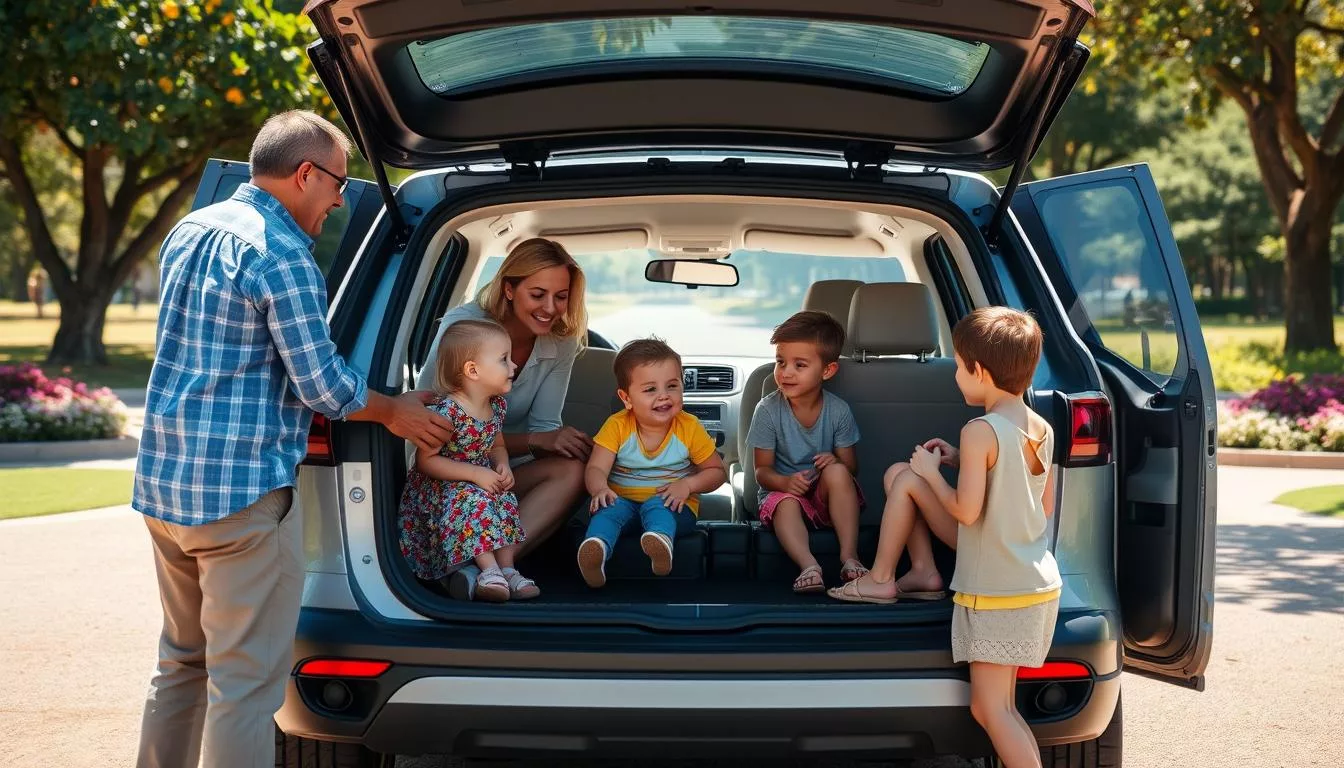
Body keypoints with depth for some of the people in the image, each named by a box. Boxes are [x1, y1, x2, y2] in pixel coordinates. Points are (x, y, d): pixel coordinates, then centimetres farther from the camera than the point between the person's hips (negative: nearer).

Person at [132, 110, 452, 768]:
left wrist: (299, 423, 25)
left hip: (162, 484, 9)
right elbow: (322, 382, -13)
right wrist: (394, 413, 5)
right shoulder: (280, 253, -15)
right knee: (245, 684, -4)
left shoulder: (189, 231, 14)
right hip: (241, 492, -9)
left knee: (183, 665, 20)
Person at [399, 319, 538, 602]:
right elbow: (426, 461, -22)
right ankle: (489, 568, -30)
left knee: (506, 500, -19)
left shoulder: (497, 406, 1)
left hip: (483, 481, 7)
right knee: (474, 500, -33)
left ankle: (507, 569, -16)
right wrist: (475, 474, -25)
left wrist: (502, 466, -8)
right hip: (438, 489, -7)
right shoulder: (446, 411, -25)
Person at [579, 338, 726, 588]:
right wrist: (601, 489, -33)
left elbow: (717, 471, 6)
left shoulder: (689, 428, -2)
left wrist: (687, 485, -14)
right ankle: (597, 547, -63)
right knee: (611, 508, -33)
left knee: (656, 505, -36)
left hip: (671, 504, -1)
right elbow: (596, 469, -9)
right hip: (624, 499, 1)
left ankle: (661, 539, -69)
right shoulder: (617, 426, -2)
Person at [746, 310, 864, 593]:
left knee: (837, 472, -30)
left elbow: (851, 467, -1)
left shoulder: (838, 411, -7)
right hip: (783, 489, -1)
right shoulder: (768, 410, -10)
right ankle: (809, 566, -48)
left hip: (827, 496, 1)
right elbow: (762, 470, -7)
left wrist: (835, 462, -26)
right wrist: (785, 482, -30)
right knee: (786, 504, -34)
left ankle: (850, 557, -33)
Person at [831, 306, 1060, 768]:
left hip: (995, 594, -9)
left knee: (994, 710, -4)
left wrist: (933, 472, -2)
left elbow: (966, 510, -23)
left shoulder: (981, 431, -18)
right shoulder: (1042, 430, 8)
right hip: (1041, 586, 9)